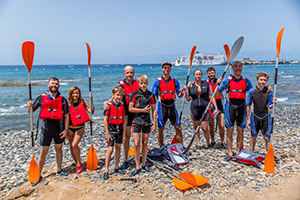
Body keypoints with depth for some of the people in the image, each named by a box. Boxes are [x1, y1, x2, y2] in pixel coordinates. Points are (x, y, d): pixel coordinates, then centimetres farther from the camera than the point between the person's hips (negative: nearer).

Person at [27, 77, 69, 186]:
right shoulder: (42, 98, 1)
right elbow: (30, 111, 5)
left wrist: (66, 129, -5)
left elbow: (66, 116, 1)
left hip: (59, 129, 1)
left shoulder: (62, 99, 1)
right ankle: (38, 175, 16)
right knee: (43, 153, 3)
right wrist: (29, 106, -18)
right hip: (46, 128, -1)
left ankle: (59, 170, 31)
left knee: (59, 149, 14)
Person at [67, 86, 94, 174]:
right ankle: (77, 163, 31)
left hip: (80, 127, -2)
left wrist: (91, 100, -19)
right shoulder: (67, 103, -5)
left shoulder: (83, 101, -4)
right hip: (70, 128, 2)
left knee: (74, 145, -15)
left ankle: (79, 163, 6)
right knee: (71, 146, 9)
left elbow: (91, 111, -12)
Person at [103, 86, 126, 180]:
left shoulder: (122, 106, 4)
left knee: (118, 148, 11)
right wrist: (107, 133, -12)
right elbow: (105, 120, -10)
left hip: (120, 129, 5)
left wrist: (124, 132, 6)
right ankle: (106, 170, 4)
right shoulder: (109, 105, -10)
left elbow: (124, 120, 8)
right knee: (110, 149, -6)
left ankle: (116, 168, 24)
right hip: (111, 129, -5)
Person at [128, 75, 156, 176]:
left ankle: (144, 164, 24)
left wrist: (154, 123, 3)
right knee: (136, 144, -4)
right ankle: (137, 167, 8)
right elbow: (130, 109, -7)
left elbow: (153, 110, 7)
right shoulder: (135, 94, -3)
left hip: (147, 121, 2)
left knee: (145, 143, 9)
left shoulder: (151, 95, 4)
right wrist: (143, 110, -11)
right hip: (137, 121, -2)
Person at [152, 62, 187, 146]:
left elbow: (179, 96, 10)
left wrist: (182, 93, -13)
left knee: (178, 127, 2)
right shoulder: (158, 82, -2)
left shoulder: (175, 81, 7)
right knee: (161, 129, 5)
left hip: (172, 106, 3)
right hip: (162, 107, -2)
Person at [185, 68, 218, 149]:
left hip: (205, 108, -1)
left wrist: (216, 108, -2)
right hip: (194, 108, 2)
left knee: (205, 128, -2)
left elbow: (211, 97, 2)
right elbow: (188, 99, 10)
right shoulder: (190, 86, 4)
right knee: (196, 127, 8)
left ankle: (208, 143, 20)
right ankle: (198, 144, 21)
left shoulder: (206, 84, 2)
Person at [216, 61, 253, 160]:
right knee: (229, 130, 0)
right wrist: (218, 84, -14)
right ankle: (230, 153, 10)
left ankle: (238, 152, 17)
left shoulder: (246, 81, 10)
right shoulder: (227, 80, 4)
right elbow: (217, 95, 1)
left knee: (240, 130, 5)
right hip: (230, 105, -1)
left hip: (242, 106, 2)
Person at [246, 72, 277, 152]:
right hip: (255, 117, 0)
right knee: (253, 137, 11)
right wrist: (248, 118, -2)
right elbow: (248, 106, -1)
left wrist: (273, 103, -20)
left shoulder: (269, 92, 0)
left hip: (266, 117, 1)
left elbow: (270, 107, 3)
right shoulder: (252, 91, -5)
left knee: (267, 137, 3)